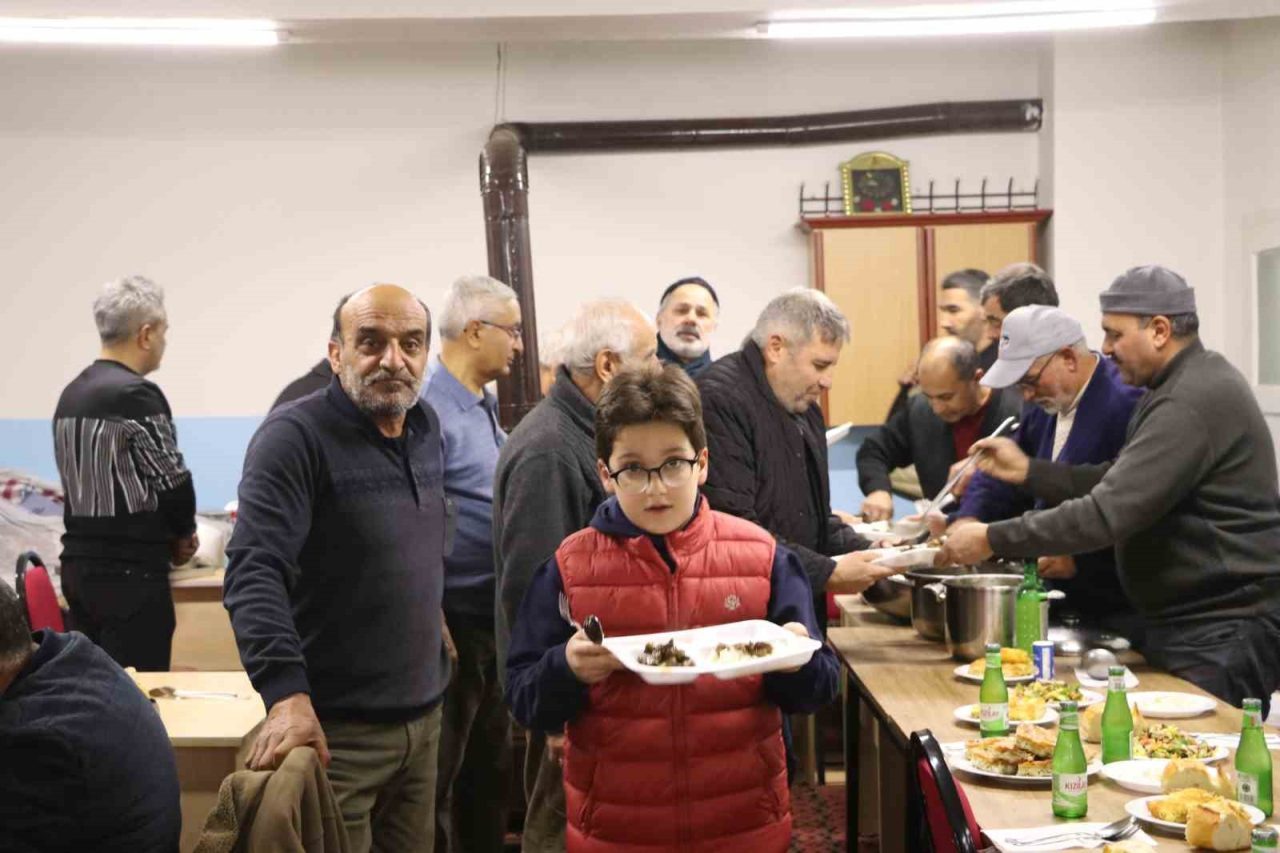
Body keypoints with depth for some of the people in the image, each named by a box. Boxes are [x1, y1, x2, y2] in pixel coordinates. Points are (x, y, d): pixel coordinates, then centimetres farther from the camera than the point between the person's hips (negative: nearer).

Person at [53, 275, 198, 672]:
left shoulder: (71, 394, 10)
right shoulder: (135, 394, -16)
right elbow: (172, 481, -13)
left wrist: (162, 535, 12)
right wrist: (184, 534, 6)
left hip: (79, 563, 8)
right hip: (130, 573, -8)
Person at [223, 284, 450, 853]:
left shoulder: (426, 428, 8)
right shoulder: (295, 436, -15)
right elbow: (253, 573, -26)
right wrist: (287, 693, -36)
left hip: (425, 717, 7)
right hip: (335, 729, -7)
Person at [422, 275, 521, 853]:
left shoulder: (485, 404, 12)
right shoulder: (428, 409, -18)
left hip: (494, 621, 9)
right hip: (453, 628, -9)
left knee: (490, 767, 20)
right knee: (439, 778, 5)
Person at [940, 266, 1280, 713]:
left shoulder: (1193, 401, -22)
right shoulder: (1188, 384, 12)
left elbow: (1108, 512, -28)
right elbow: (1117, 484, 13)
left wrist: (992, 540, -22)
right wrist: (1028, 470, 4)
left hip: (1223, 636, -10)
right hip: (1192, 623, 10)